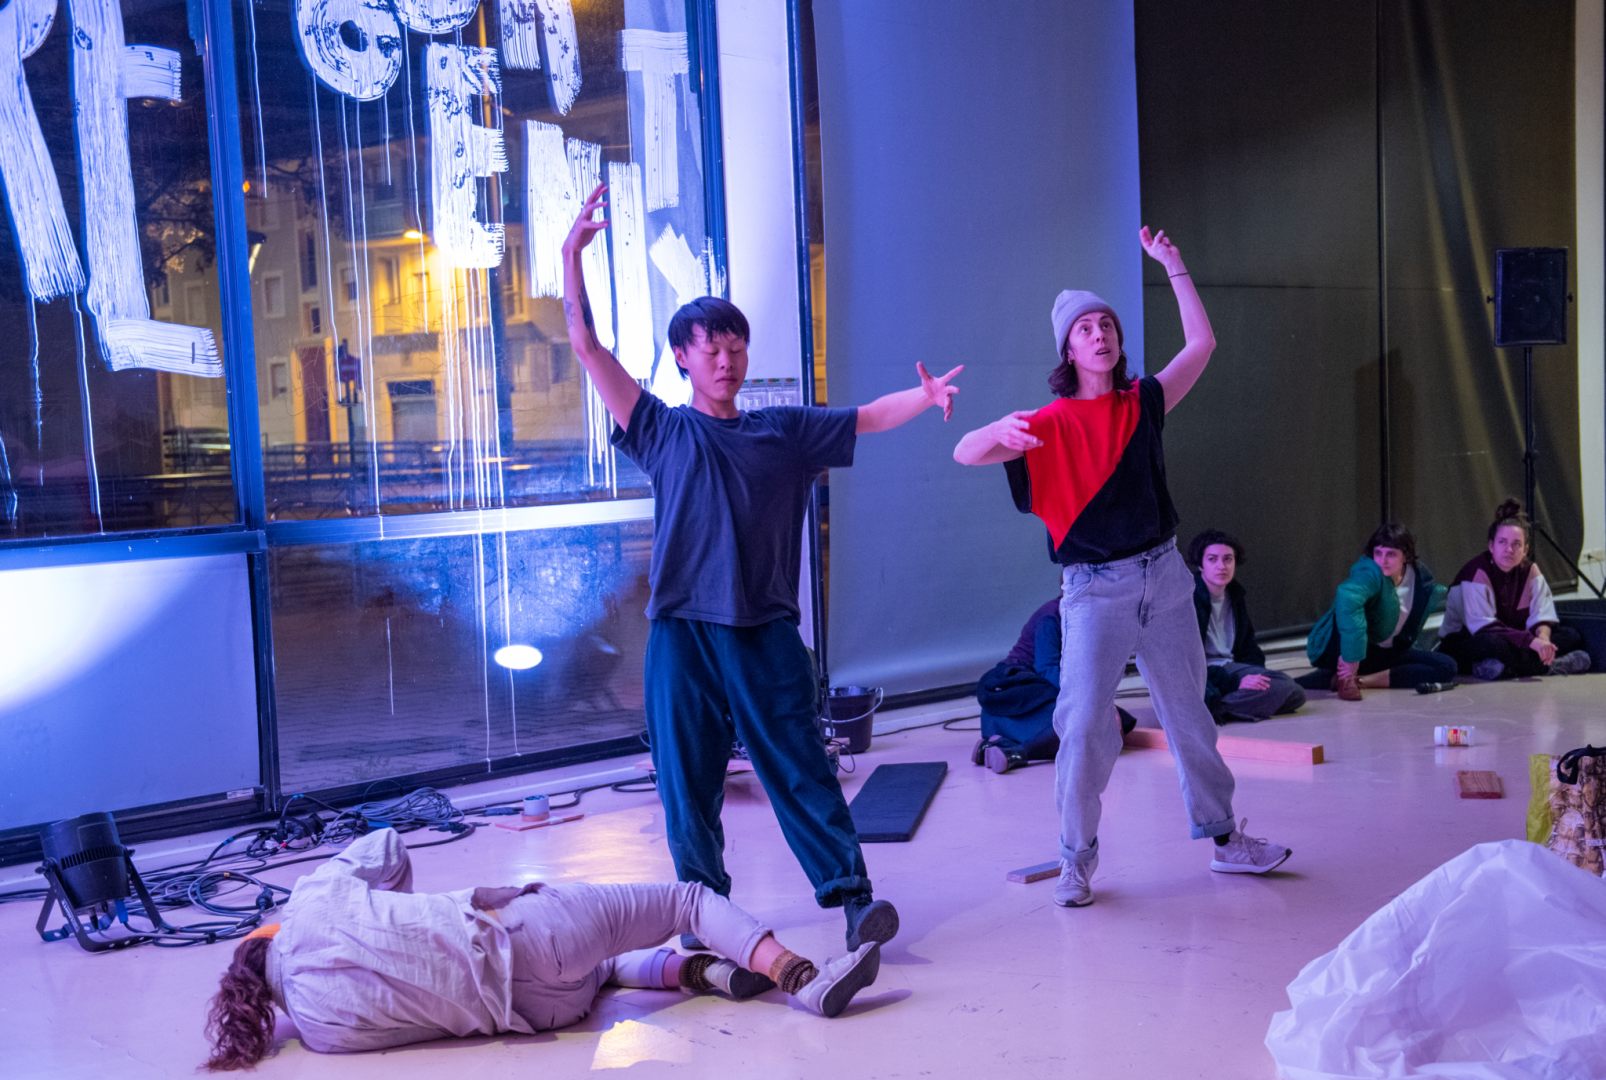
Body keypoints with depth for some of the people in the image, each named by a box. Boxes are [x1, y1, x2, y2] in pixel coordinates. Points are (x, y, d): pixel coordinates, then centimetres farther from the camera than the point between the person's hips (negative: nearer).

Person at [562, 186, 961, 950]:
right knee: (688, 780, 4)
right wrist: (573, 254, -3)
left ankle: (852, 894, 1)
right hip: (683, 632, 0)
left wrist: (927, 397, -12)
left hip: (766, 630, 1)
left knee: (802, 770, 0)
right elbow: (586, 346, 3)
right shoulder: (662, 432, 8)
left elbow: (865, 419, 7)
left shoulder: (784, 432, 13)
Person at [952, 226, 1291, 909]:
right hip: (1094, 590, -4)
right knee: (1084, 729, -9)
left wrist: (1173, 267, 12)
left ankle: (1223, 838, 28)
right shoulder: (1051, 425, -5)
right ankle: (1076, 860, 7)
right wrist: (1000, 432, -38)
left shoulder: (1140, 405, 7)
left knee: (1189, 714, 14)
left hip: (1162, 578, 4)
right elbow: (965, 454, -15)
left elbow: (1201, 345, 10)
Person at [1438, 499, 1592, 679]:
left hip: (1510, 640, 7)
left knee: (1572, 636, -7)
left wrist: (1543, 637, -30)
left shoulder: (1529, 570, 1)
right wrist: (1530, 640, -39)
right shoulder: (1477, 572, -19)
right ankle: (1551, 666, -23)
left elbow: (1542, 615, -6)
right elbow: (1483, 626, -29)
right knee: (1492, 644, -42)